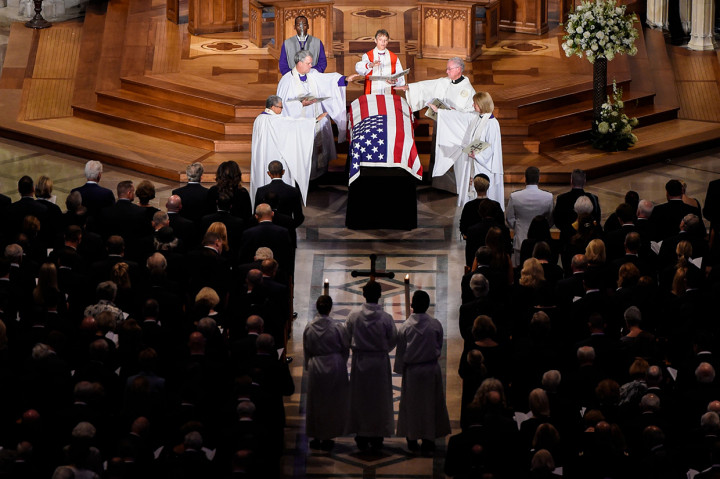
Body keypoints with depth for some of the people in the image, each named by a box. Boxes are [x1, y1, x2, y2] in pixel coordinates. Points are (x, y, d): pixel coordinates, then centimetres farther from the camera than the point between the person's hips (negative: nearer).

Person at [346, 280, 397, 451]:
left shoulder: (354, 316, -9)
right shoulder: (386, 318, -12)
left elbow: (346, 338, 0)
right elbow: (393, 340, -2)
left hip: (360, 360, 1)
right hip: (380, 361, -1)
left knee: (359, 397, 10)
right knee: (380, 398, 10)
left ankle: (361, 437, 12)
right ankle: (377, 438, 13)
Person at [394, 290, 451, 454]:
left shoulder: (405, 327, -12)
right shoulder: (436, 325, -8)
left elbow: (400, 352, -4)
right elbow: (439, 346, 5)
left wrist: (399, 368, 7)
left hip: (412, 370, -1)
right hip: (432, 368, 1)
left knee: (411, 404, 10)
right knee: (431, 404, 10)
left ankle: (412, 440, 15)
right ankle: (429, 440, 12)